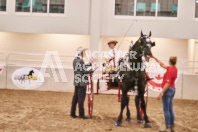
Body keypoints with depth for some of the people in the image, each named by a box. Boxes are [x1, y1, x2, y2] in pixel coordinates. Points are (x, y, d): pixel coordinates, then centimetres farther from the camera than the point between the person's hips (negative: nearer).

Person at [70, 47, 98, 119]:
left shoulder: (75, 60, 12)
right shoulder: (80, 61, -18)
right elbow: (84, 71, -19)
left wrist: (91, 63, 24)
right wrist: (93, 69, -9)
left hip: (77, 82, 9)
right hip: (82, 83, -9)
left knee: (75, 97, 14)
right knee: (81, 98, -2)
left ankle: (73, 113, 20)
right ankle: (81, 114, 4)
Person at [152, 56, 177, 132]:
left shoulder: (170, 70, -18)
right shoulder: (174, 69, 9)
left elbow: (167, 83, -23)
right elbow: (163, 65, 22)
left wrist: (161, 94, -23)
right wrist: (154, 58, 27)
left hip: (168, 89, -9)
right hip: (173, 89, 9)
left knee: (166, 109, -4)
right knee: (170, 109, 13)